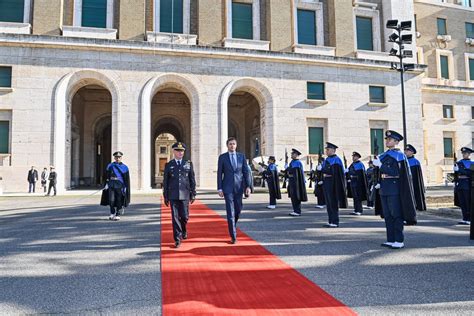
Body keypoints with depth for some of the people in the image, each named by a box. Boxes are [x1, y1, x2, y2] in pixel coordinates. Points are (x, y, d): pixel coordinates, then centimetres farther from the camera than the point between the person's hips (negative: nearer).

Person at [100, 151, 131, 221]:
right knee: (111, 200, -4)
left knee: (119, 201, 0)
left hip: (120, 186, -1)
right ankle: (112, 213, 16)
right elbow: (107, 176, 11)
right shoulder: (110, 166, 8)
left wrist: (126, 188, -4)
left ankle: (118, 215, 12)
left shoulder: (124, 167, 3)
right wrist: (106, 184, 2)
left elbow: (127, 179, 2)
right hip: (111, 185, 1)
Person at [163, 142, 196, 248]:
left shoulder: (188, 164, 7)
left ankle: (183, 230, 34)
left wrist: (193, 194, 4)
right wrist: (165, 196, 5)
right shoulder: (169, 165, 6)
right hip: (173, 195, 0)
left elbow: (192, 180, 7)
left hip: (185, 195, 0)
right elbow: (165, 182, 8)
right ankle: (177, 239, 6)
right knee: (175, 217, -1)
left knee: (184, 216, 2)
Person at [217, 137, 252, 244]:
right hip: (227, 187, -2)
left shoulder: (242, 156, 5)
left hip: (239, 187, 2)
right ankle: (233, 236, 1)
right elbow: (219, 173, 0)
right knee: (230, 212, -4)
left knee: (238, 209, 12)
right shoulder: (222, 157, 0)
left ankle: (232, 225, 41)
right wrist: (219, 188, -6)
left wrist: (248, 186, -4)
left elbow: (246, 172, 4)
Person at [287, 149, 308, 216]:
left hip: (296, 181, -10)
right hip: (292, 181, 10)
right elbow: (289, 171, 19)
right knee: (293, 196, 11)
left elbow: (292, 170, -24)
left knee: (296, 196, -8)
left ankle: (298, 212, -4)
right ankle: (295, 210, 19)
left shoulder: (298, 162, -13)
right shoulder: (292, 162, 16)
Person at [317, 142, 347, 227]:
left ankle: (335, 222, -1)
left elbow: (332, 172, -21)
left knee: (333, 203, -6)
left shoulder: (336, 160, -10)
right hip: (326, 183, 9)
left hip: (332, 184, -9)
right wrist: (322, 180, 11)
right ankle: (330, 221, 18)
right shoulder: (327, 160, 17)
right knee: (328, 203, 11)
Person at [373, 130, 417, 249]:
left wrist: (380, 165, -21)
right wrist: (379, 183, 9)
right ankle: (391, 240, 17)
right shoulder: (384, 155, 15)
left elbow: (395, 172, -18)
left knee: (396, 215, -3)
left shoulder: (399, 155, -7)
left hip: (394, 189, -8)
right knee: (387, 215, 10)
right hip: (384, 189, 8)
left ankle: (399, 241, 4)